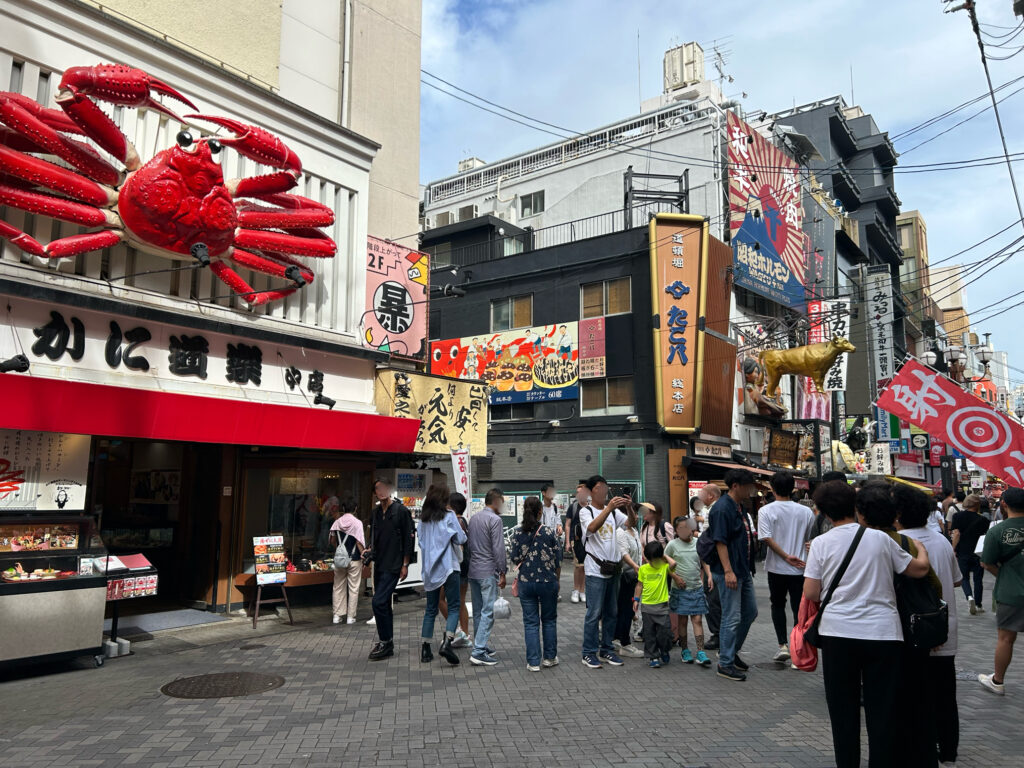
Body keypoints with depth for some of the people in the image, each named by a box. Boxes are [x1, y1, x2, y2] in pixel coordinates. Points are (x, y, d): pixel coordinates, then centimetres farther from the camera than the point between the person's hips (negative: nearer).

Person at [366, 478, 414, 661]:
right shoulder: (375, 512, 11)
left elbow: (408, 539, -8)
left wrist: (405, 565, -10)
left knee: (379, 602, -14)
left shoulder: (401, 511, -8)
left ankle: (385, 642, -2)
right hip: (379, 564, 7)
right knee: (384, 604, 13)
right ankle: (386, 643, 24)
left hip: (393, 566, -7)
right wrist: (369, 550, 2)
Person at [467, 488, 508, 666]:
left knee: (478, 611, 14)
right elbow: (498, 549, -15)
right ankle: (479, 651, -9)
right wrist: (502, 573, -9)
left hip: (473, 571, 8)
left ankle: (481, 646, 22)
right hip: (488, 572, -8)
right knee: (488, 611, -6)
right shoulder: (495, 520, -13)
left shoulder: (473, 518, 12)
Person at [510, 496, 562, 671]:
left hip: (526, 582, 1)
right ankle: (550, 657, 23)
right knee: (549, 620, 15)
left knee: (531, 622, 8)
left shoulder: (519, 534, -5)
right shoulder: (549, 533, -9)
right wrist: (556, 579, 10)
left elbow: (515, 559, -1)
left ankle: (533, 662, 8)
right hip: (548, 581, -1)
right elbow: (558, 560, -4)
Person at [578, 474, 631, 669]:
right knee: (594, 612, -3)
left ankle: (606, 650, 22)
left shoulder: (614, 512, 11)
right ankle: (589, 653, 7)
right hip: (595, 569, -6)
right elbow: (592, 527, -24)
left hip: (613, 568, 6)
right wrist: (609, 508, -33)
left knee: (612, 612, 11)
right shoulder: (586, 512, -4)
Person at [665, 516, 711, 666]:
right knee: (682, 620, 7)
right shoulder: (673, 544, -4)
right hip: (680, 589, -1)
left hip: (697, 588, 2)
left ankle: (700, 653, -1)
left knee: (697, 620, -2)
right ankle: (685, 650, 20)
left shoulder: (698, 543, 3)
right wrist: (676, 578, -6)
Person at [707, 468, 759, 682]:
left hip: (742, 570, 10)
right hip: (728, 572, -10)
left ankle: (732, 650, 31)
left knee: (750, 611, 17)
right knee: (732, 617, -4)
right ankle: (725, 663, 7)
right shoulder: (722, 509, -18)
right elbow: (720, 542, -22)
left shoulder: (736, 507, 13)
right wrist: (728, 571, -25)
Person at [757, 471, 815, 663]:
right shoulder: (805, 512, -2)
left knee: (777, 605, 17)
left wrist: (787, 557, -13)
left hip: (776, 568, -1)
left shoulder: (766, 511, -9)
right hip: (800, 568, 1)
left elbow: (767, 538, -18)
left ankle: (783, 645, 11)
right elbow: (811, 539, 6)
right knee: (799, 608, 8)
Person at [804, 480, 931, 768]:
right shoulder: (880, 538, -2)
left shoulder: (821, 543, -4)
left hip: (838, 632, 0)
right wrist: (921, 548, 29)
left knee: (843, 709, 13)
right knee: (882, 709, 10)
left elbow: (810, 593, -6)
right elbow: (919, 569, 9)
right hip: (883, 631, 1)